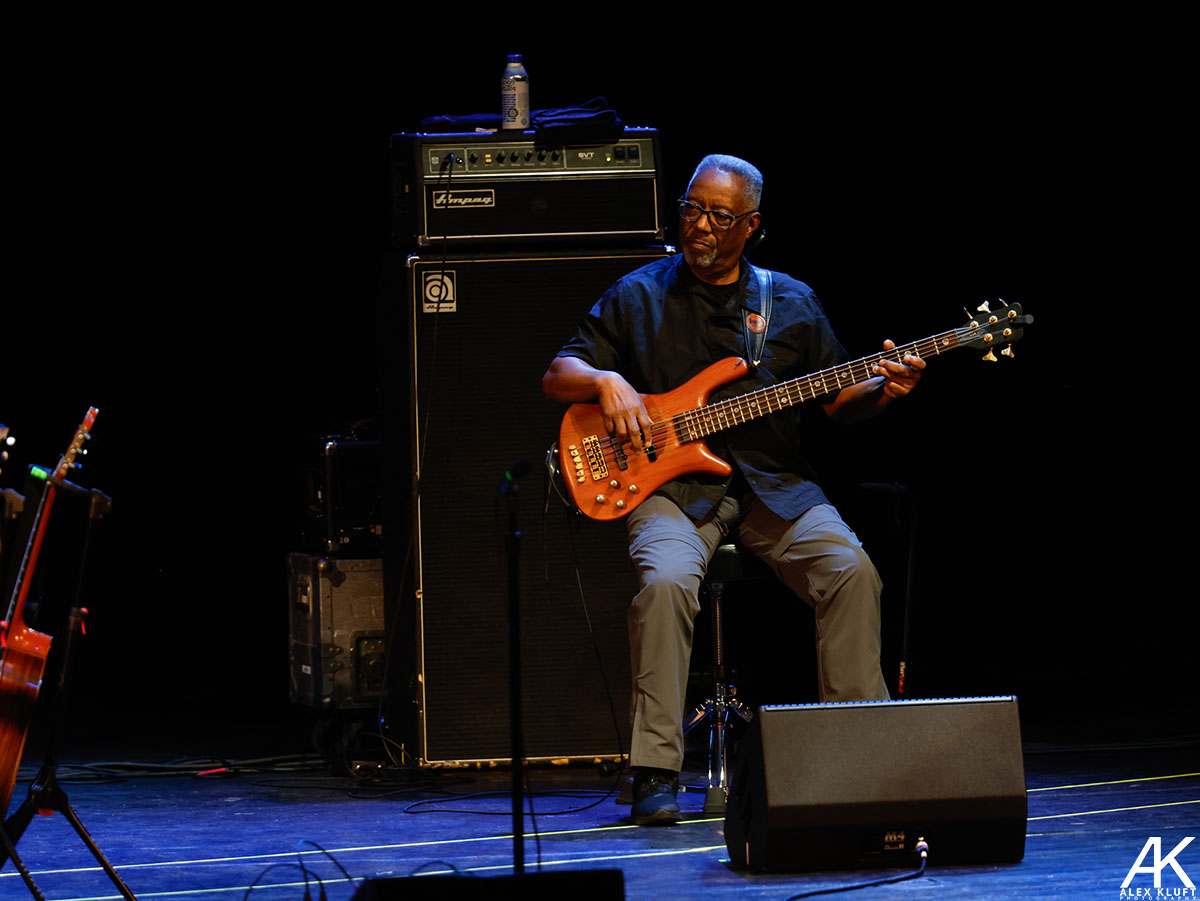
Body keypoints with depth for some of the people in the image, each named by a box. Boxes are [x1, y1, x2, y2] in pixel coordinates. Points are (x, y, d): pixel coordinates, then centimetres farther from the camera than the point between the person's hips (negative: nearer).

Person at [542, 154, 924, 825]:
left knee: (851, 572, -24)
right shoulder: (638, 297, 8)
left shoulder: (791, 303, 13)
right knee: (666, 580, -33)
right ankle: (656, 772, -27)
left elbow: (838, 400, 16)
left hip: (774, 483, 2)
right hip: (674, 486, -2)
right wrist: (606, 381, -12)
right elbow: (557, 376, 9)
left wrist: (883, 390, -5)